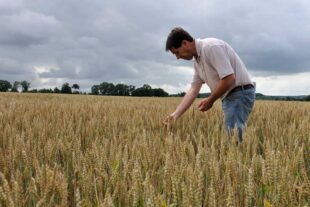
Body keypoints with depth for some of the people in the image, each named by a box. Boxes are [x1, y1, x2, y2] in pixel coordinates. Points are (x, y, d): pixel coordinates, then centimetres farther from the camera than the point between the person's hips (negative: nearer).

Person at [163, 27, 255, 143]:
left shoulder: (211, 46, -18)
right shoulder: (197, 61, 12)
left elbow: (229, 79, -24)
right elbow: (193, 90, 12)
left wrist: (210, 101, -12)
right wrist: (175, 114, 3)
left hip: (241, 93, -9)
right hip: (228, 97, 9)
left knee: (233, 138, -14)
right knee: (230, 137, 7)